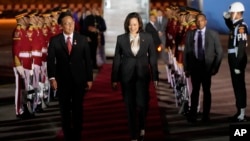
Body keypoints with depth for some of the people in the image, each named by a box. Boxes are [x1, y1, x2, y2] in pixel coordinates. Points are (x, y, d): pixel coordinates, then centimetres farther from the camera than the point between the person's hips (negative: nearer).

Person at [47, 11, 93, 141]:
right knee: (65, 111, 8)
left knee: (78, 110, 7)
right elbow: (50, 60, -4)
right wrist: (52, 78, -15)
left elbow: (87, 60, 3)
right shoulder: (54, 40, 0)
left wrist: (89, 79, -1)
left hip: (79, 80, 0)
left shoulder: (82, 39, 2)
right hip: (62, 81, 0)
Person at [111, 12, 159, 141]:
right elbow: (117, 59, 3)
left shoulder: (147, 37, 0)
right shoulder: (121, 38, 0)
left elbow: (153, 57, 2)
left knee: (142, 104, -9)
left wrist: (155, 77, 0)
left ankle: (142, 127, 22)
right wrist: (114, 79, 3)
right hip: (126, 76, 1)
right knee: (130, 106, 4)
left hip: (142, 75, -1)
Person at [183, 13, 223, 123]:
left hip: (207, 66, -1)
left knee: (207, 91, 8)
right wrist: (186, 68, -2)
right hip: (194, 65, 1)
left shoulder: (213, 34, -1)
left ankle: (206, 116, 17)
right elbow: (186, 52, 4)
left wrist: (215, 67, -6)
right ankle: (193, 115, 14)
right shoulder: (190, 34, 4)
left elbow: (219, 52, 1)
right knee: (195, 91, 8)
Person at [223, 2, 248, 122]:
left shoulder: (241, 27, -17)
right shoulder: (236, 25, 11)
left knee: (240, 86, -5)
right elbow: (230, 25, 38)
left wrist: (238, 65, -25)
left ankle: (242, 114, 0)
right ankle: (239, 111, 21)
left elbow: (241, 47, -22)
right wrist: (226, 17, 15)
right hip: (233, 58, 9)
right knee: (236, 85, 13)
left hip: (238, 60, -9)